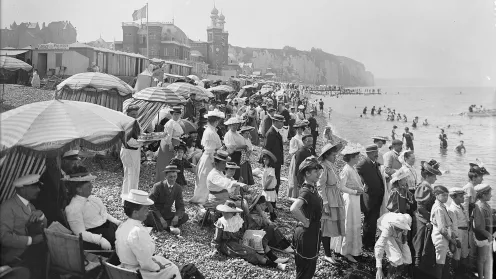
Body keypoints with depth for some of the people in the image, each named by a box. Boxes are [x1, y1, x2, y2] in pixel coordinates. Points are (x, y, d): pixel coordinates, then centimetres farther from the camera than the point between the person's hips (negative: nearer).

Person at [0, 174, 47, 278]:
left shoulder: (28, 204, 14)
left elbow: (43, 226, 11)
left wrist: (40, 215, -9)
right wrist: (31, 240, -20)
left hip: (30, 249, 8)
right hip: (15, 257, -8)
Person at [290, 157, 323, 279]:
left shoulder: (312, 188, 4)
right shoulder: (307, 191, -25)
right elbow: (293, 209, -43)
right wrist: (305, 222, -27)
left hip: (312, 233, 9)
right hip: (307, 234, -9)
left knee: (310, 268, 22)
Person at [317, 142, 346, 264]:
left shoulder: (332, 166, 10)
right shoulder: (324, 167, -16)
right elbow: (320, 187, -18)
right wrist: (325, 204, -20)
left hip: (336, 201, 9)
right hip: (328, 201, -9)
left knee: (330, 228, 15)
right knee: (327, 228, 0)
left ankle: (328, 252, 24)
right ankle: (328, 255, 9)